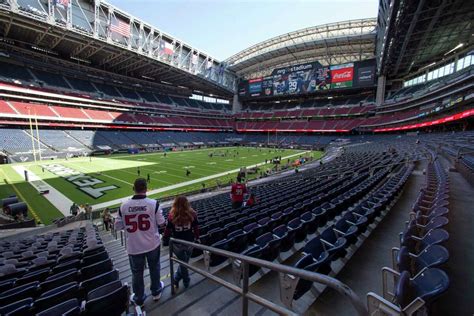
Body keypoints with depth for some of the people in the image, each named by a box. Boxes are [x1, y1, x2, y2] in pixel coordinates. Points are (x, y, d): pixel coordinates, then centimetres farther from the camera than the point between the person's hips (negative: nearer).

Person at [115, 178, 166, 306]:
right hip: (152, 244, -1)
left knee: (137, 273, 21)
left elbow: (118, 226, -2)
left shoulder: (124, 206, -13)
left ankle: (139, 299, 41)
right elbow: (161, 223, -11)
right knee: (154, 268, 23)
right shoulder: (153, 203, -19)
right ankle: (156, 292, 44)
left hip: (133, 247, 1)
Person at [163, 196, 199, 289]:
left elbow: (168, 230, -8)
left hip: (177, 244, 0)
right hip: (190, 242, 0)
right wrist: (197, 238, 12)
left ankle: (186, 281, 37)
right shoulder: (192, 214, -15)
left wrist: (164, 238, 13)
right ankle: (176, 278, 35)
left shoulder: (172, 216, -17)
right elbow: (196, 228, -5)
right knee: (185, 262, 23)